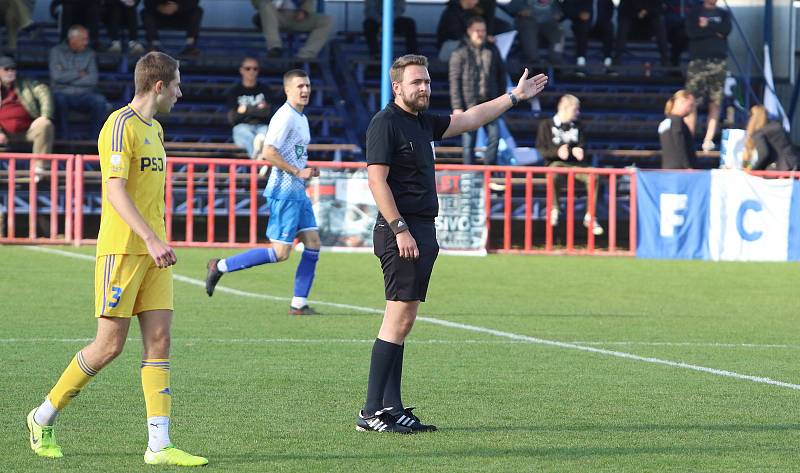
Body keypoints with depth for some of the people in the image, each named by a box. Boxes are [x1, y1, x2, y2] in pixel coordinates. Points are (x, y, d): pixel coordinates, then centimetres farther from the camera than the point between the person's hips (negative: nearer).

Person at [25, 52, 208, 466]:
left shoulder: (154, 128, 17)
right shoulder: (121, 125, -12)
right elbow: (116, 191, -21)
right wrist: (152, 240, -28)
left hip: (152, 253, 8)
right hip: (121, 250, -8)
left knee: (159, 339, -1)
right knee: (110, 345, -5)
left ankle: (159, 444, -5)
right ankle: (44, 417, 13)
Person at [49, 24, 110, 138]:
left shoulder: (90, 54, 11)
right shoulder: (57, 51, 6)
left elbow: (93, 80, -3)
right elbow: (57, 76, -9)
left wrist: (68, 78, -8)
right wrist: (79, 73, -2)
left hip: (83, 95, 2)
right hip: (63, 93, -2)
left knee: (99, 100, -29)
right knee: (58, 99, -37)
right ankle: (64, 137, -30)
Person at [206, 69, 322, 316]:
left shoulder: (301, 118, 16)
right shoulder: (285, 117, -15)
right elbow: (268, 152, -23)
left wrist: (307, 171, 10)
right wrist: (297, 172, -19)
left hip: (298, 193, 10)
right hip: (284, 192, -10)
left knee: (313, 244, 4)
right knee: (281, 253, -9)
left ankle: (299, 303, 8)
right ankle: (221, 266, 0)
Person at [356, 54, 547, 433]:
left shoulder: (424, 123, 18)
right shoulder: (385, 123, -9)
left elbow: (469, 119, 31)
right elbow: (376, 179, -16)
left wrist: (515, 96, 34)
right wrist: (399, 229, -21)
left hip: (422, 232, 10)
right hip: (401, 231, -10)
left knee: (401, 322, 8)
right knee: (398, 320, -12)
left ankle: (391, 409, 10)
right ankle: (372, 412, -11)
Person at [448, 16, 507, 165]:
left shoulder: (492, 51, 9)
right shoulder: (460, 54, -4)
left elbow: (502, 74, 17)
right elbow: (454, 82, -7)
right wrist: (457, 107, -12)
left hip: (489, 103, 4)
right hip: (469, 103, -4)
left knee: (494, 136, -2)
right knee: (469, 143, 2)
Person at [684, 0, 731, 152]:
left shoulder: (724, 14, 17)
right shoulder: (695, 13, 10)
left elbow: (726, 30, -3)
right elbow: (691, 32, -7)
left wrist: (707, 26, -5)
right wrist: (715, 31, -6)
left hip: (718, 63, 2)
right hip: (698, 61, -2)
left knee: (715, 103, -2)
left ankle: (709, 140, -1)